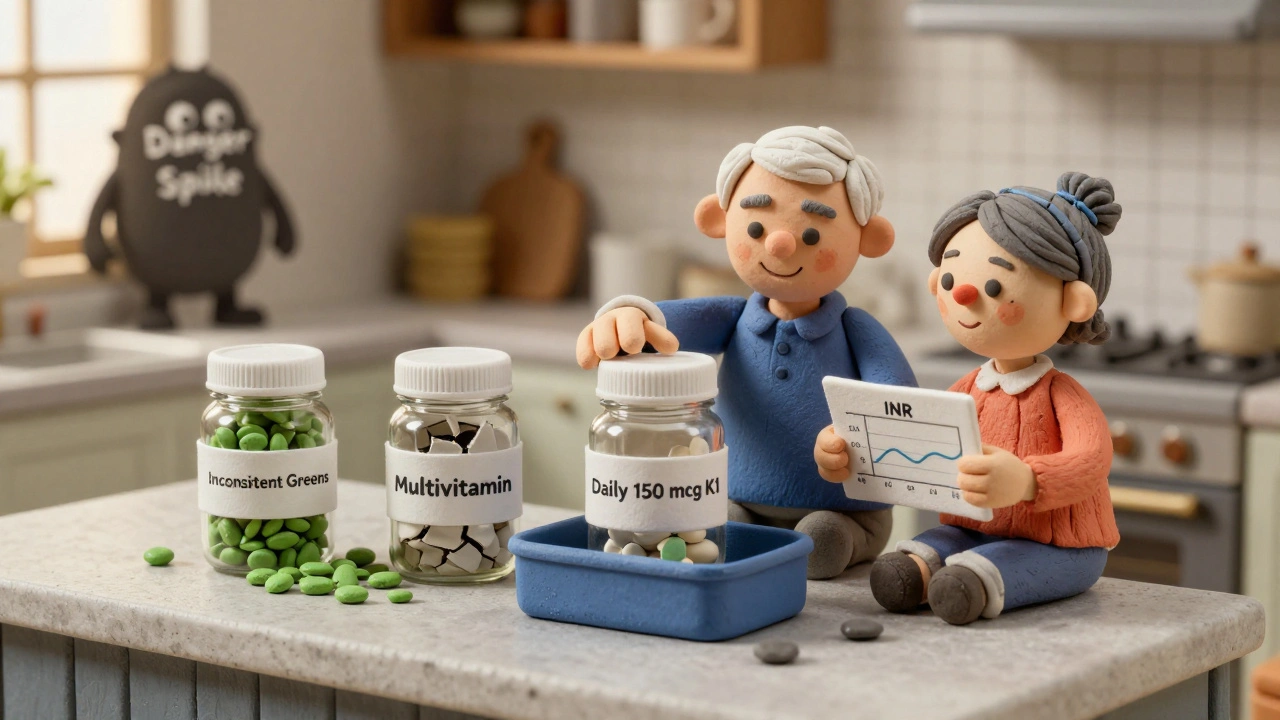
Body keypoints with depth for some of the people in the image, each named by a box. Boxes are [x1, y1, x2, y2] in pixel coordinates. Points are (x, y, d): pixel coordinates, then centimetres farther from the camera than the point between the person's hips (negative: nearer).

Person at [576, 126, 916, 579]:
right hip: (741, 507, 2)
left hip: (842, 514, -2)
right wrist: (626, 318, -45)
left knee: (821, 541, -30)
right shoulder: (732, 321, 0)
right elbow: (664, 323, -17)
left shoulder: (858, 332, -7)